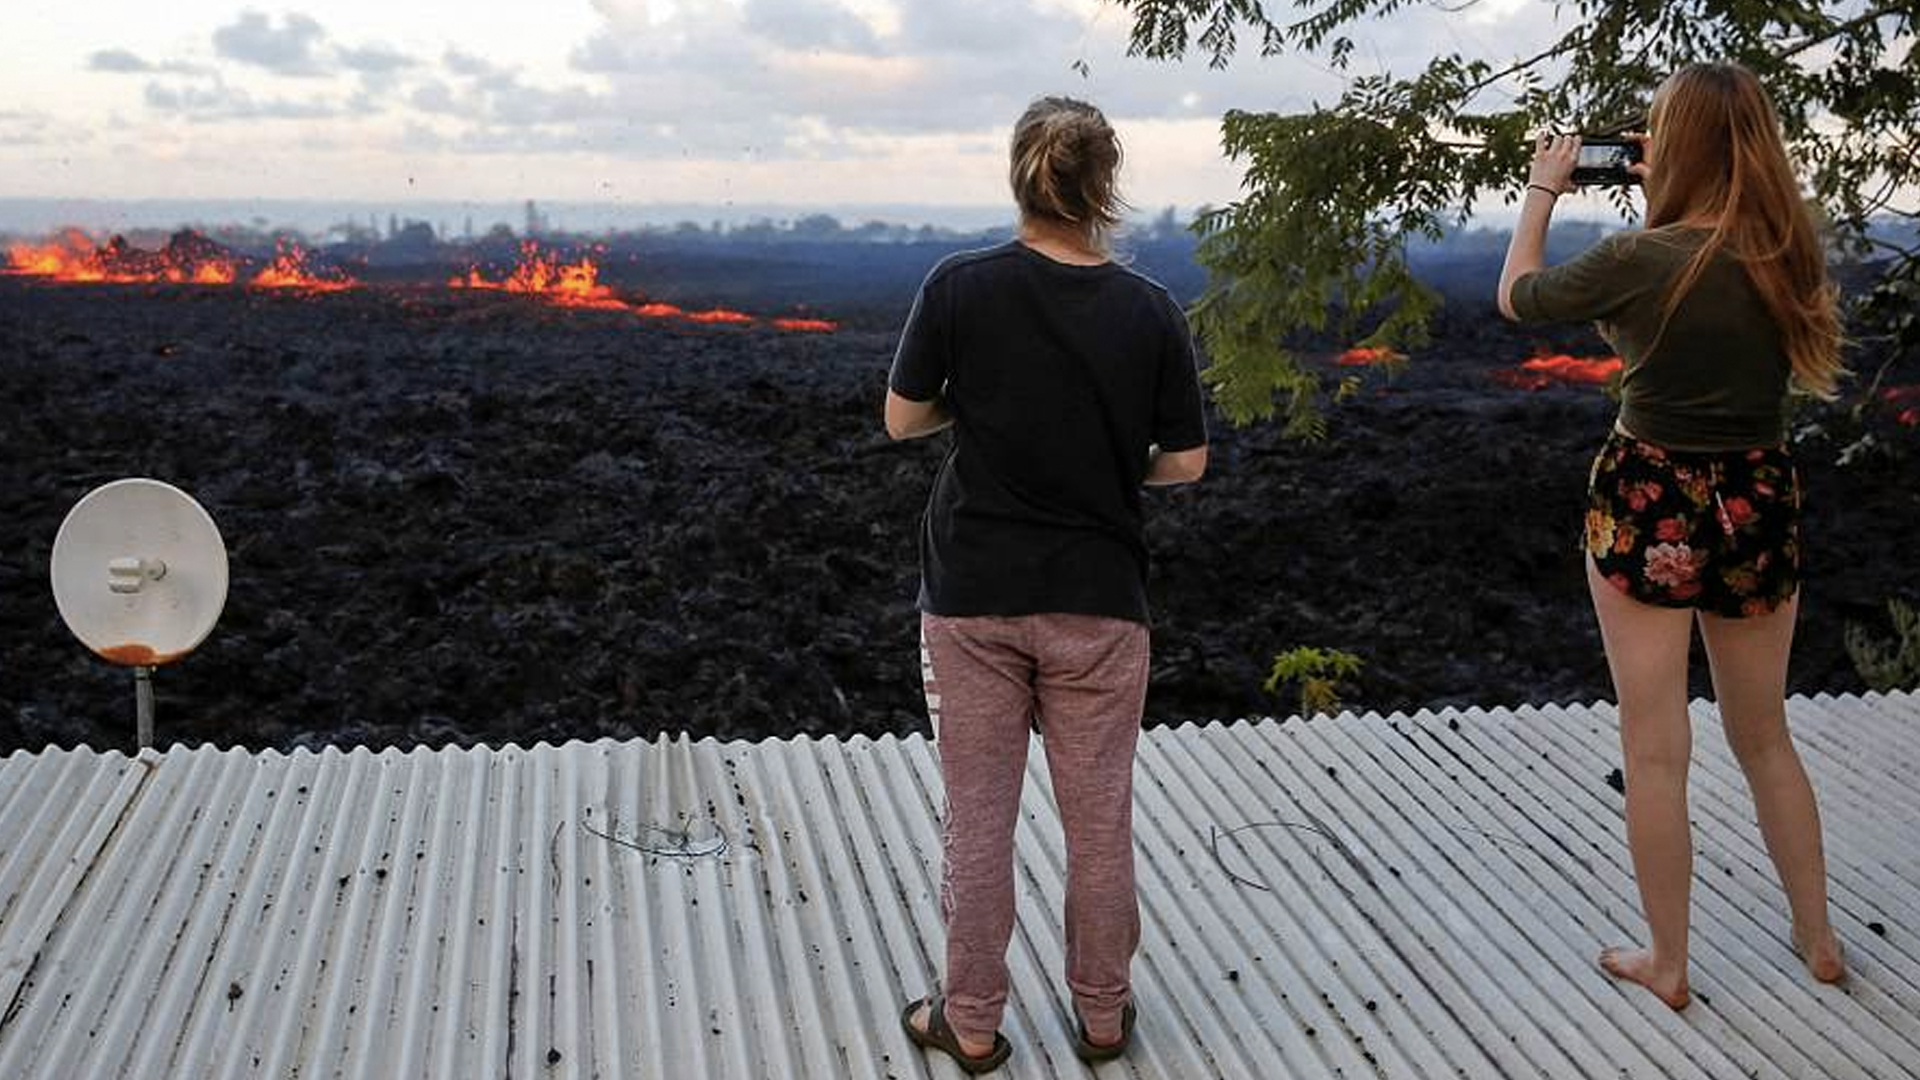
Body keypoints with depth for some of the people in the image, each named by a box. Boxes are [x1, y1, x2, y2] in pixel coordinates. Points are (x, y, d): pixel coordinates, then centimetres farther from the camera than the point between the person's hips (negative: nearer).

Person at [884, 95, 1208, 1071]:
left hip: (974, 596, 0)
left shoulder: (961, 287, -9)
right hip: (1098, 601, 1)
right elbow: (1186, 463, -2)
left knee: (977, 818, 10)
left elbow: (902, 420, -1)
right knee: (1098, 818, 13)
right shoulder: (1148, 312, -6)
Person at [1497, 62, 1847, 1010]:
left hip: (1651, 506, -5)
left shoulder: (1639, 259, -16)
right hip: (1760, 503, 5)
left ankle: (1666, 963, 17)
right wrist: (1667, 188, 19)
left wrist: (1542, 190, 13)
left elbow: (1516, 296, 1)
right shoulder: (1787, 254, -2)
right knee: (1763, 735, 22)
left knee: (1655, 752, 7)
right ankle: (1817, 938, 33)